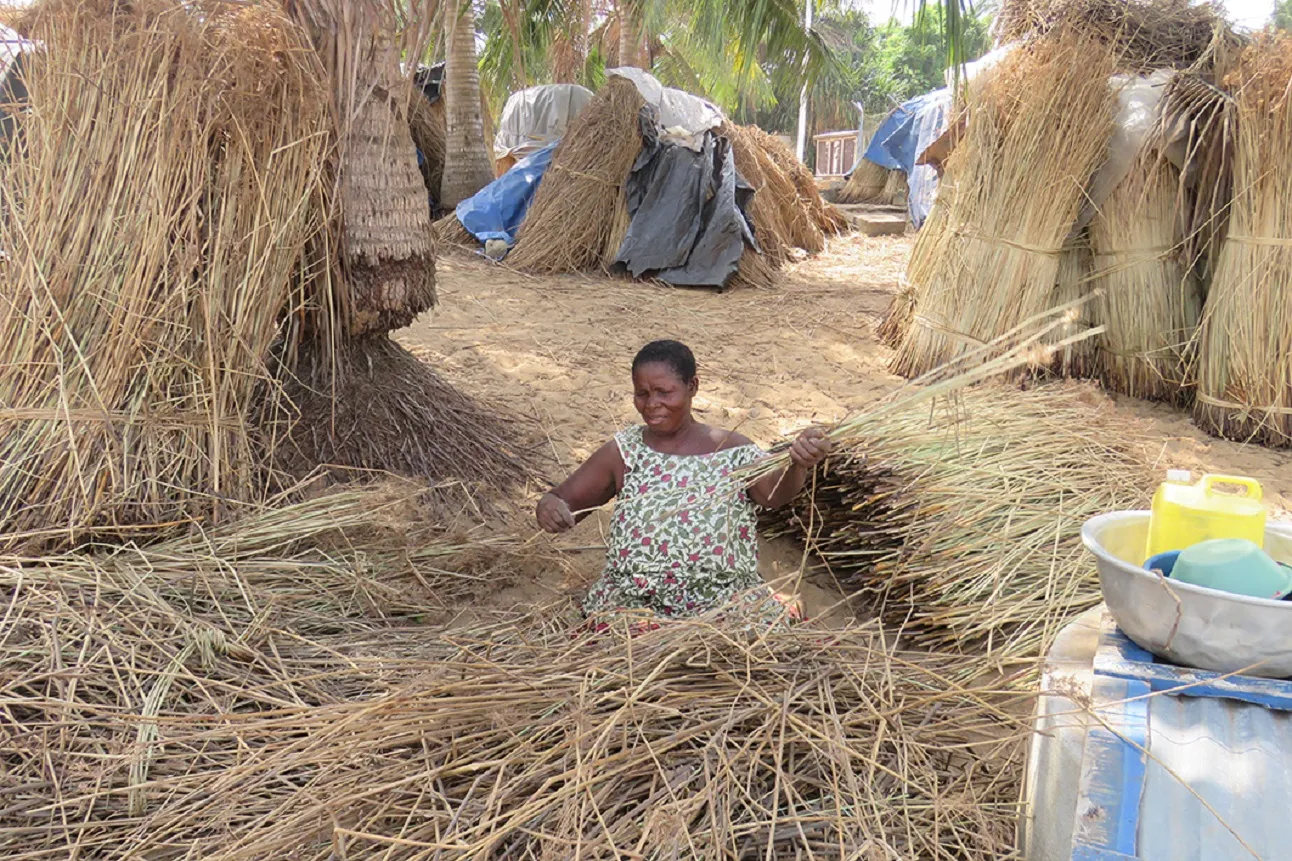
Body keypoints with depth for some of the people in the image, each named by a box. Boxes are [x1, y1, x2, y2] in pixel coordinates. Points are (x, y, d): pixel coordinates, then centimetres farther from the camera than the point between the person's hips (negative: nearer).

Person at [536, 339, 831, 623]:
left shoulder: (733, 452, -2)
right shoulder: (623, 453, 4)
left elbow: (775, 494, -20)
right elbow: (566, 501, 5)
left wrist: (798, 467, -44)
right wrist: (549, 508, -20)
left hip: (722, 599, 0)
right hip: (630, 601, 1)